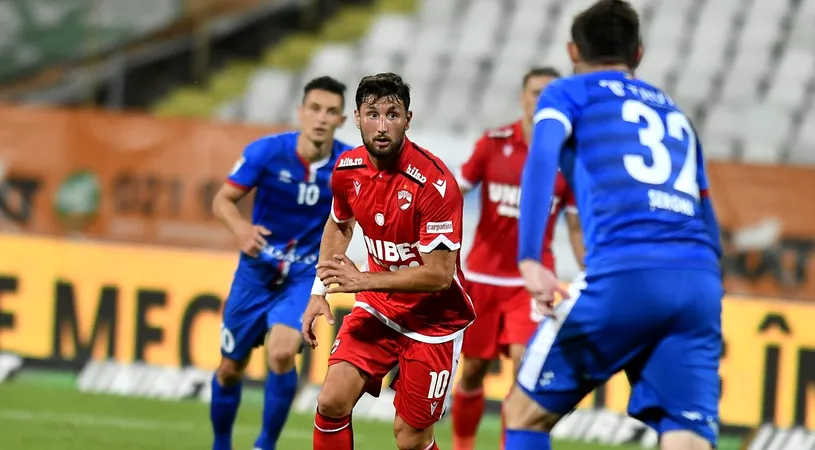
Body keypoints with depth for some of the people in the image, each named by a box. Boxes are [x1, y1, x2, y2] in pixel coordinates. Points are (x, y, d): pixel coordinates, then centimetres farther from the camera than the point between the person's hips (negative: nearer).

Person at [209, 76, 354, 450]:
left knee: (281, 352, -26)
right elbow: (223, 200, -9)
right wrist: (241, 227, -30)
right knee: (231, 368, 8)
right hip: (258, 269, 1)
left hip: (306, 276, -1)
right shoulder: (267, 152, -15)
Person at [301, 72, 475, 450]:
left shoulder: (434, 182, -25)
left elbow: (439, 274, -25)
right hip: (377, 309, 5)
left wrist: (364, 281, -25)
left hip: (433, 318, -5)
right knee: (331, 402, -10)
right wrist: (320, 292, 10)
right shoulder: (348, 168, -5)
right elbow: (338, 225, 18)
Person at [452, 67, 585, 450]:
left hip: (531, 280, -1)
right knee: (473, 370, 9)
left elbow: (576, 227, 4)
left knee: (526, 364, -19)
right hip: (482, 276, 1)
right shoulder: (494, 143, -3)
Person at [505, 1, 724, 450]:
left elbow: (543, 157, -4)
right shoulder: (676, 114, 31)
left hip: (624, 275, -4)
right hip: (700, 283, 4)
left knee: (525, 412, 14)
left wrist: (530, 260, -14)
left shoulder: (568, 93, 17)